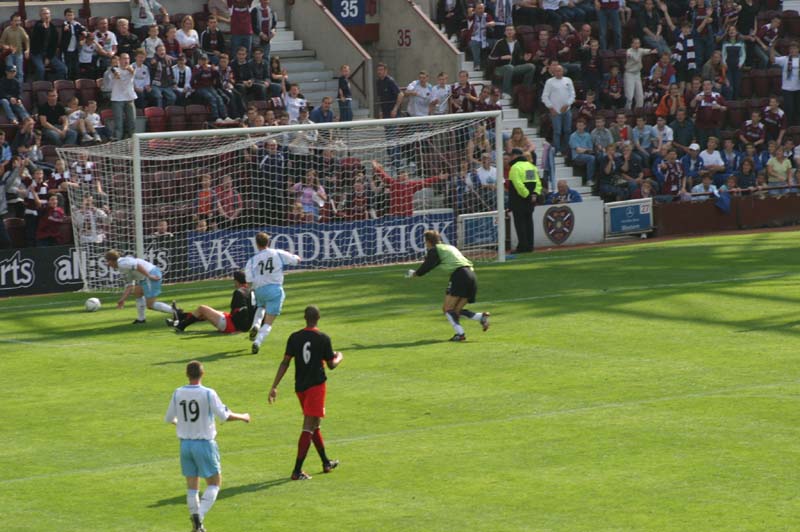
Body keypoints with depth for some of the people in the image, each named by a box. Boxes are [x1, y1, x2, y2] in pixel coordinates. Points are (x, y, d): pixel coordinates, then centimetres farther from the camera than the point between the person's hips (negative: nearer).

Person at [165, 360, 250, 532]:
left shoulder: (177, 394, -1)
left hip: (185, 444, 4)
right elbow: (225, 416, -13)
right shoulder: (208, 394, -13)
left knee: (192, 486, 12)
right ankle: (200, 515, -13)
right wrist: (243, 417, 5)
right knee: (214, 483, 7)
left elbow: (168, 418, 9)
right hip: (205, 443, -4)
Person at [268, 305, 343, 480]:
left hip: (300, 386, 5)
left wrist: (274, 387, -2)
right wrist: (339, 357, 21)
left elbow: (285, 362, -3)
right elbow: (331, 365, -1)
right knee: (309, 428, -6)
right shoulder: (323, 339, -9)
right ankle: (297, 471, -13)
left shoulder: (294, 338, 0)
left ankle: (326, 463, 34)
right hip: (316, 385, -5)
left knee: (314, 426, 20)